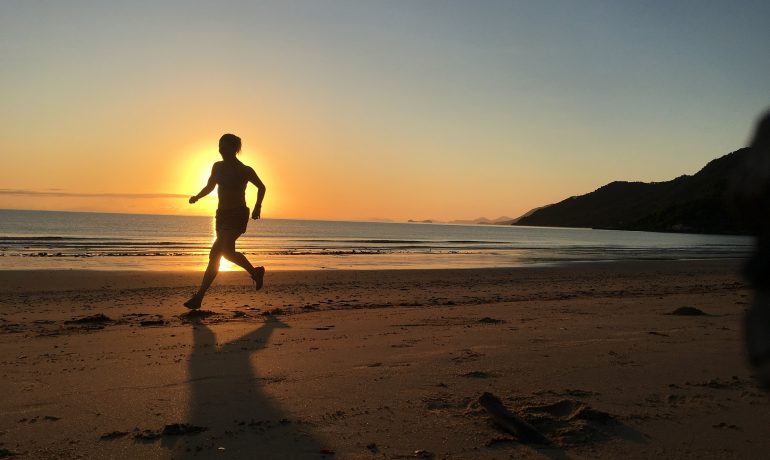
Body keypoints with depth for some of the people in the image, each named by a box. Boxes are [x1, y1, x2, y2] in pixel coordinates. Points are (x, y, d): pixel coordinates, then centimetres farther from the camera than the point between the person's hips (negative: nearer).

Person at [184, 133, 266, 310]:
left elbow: (261, 187, 3)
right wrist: (197, 197, 1)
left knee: (216, 253, -18)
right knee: (227, 251, 9)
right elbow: (210, 187, 19)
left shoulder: (244, 170, -10)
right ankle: (256, 272, 30)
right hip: (222, 214, 7)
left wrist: (257, 207, -7)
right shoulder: (217, 167, 6)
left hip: (238, 215, -7)